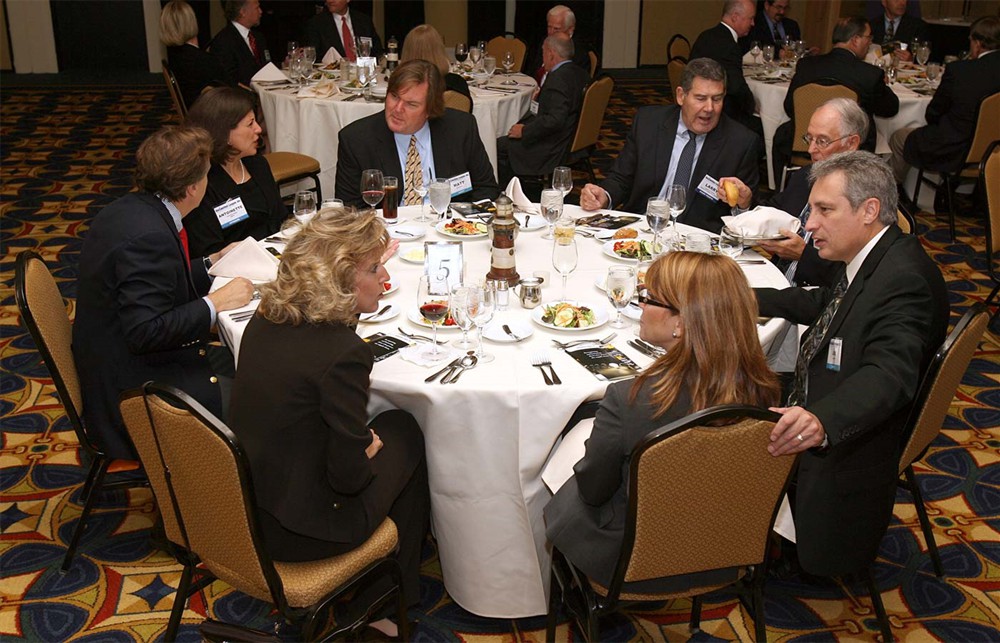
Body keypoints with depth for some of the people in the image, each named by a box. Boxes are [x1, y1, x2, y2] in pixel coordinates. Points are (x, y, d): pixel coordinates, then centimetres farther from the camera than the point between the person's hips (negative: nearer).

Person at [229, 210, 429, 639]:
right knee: (405, 434, 15)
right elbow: (349, 474, -21)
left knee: (393, 425, 22)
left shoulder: (266, 318, -2)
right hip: (296, 532, -7)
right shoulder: (343, 351, -27)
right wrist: (371, 446, -1)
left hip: (242, 504, 8)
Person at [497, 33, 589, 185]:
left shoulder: (558, 78, -23)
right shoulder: (580, 74, 6)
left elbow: (555, 120, -31)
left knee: (499, 146, -1)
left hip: (552, 150, -10)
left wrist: (524, 131, -20)